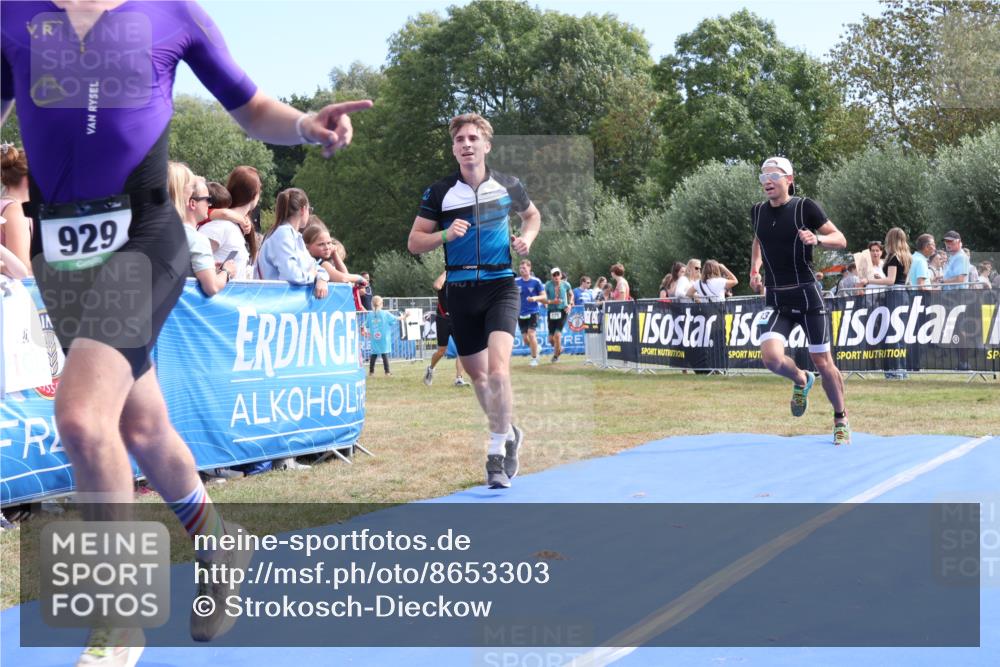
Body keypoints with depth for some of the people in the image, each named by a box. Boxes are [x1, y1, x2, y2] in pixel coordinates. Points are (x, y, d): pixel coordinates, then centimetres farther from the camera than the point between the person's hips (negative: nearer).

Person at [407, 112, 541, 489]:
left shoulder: (508, 187, 1)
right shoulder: (439, 193, -1)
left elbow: (532, 214, 22)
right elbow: (414, 243, 2)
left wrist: (526, 238, 1)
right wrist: (445, 234, -17)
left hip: (500, 285, -2)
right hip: (461, 289, 2)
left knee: (497, 366, -21)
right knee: (475, 373, 12)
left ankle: (497, 453, -12)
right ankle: (508, 433, 36)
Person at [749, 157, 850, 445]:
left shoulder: (805, 207, -7)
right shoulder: (758, 212, 6)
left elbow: (840, 239, -3)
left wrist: (817, 238, -23)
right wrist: (755, 269, 13)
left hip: (807, 296, -3)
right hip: (776, 301, 3)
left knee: (823, 362, 2)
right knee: (771, 357, -18)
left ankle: (841, 419, 24)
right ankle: (802, 381, 16)